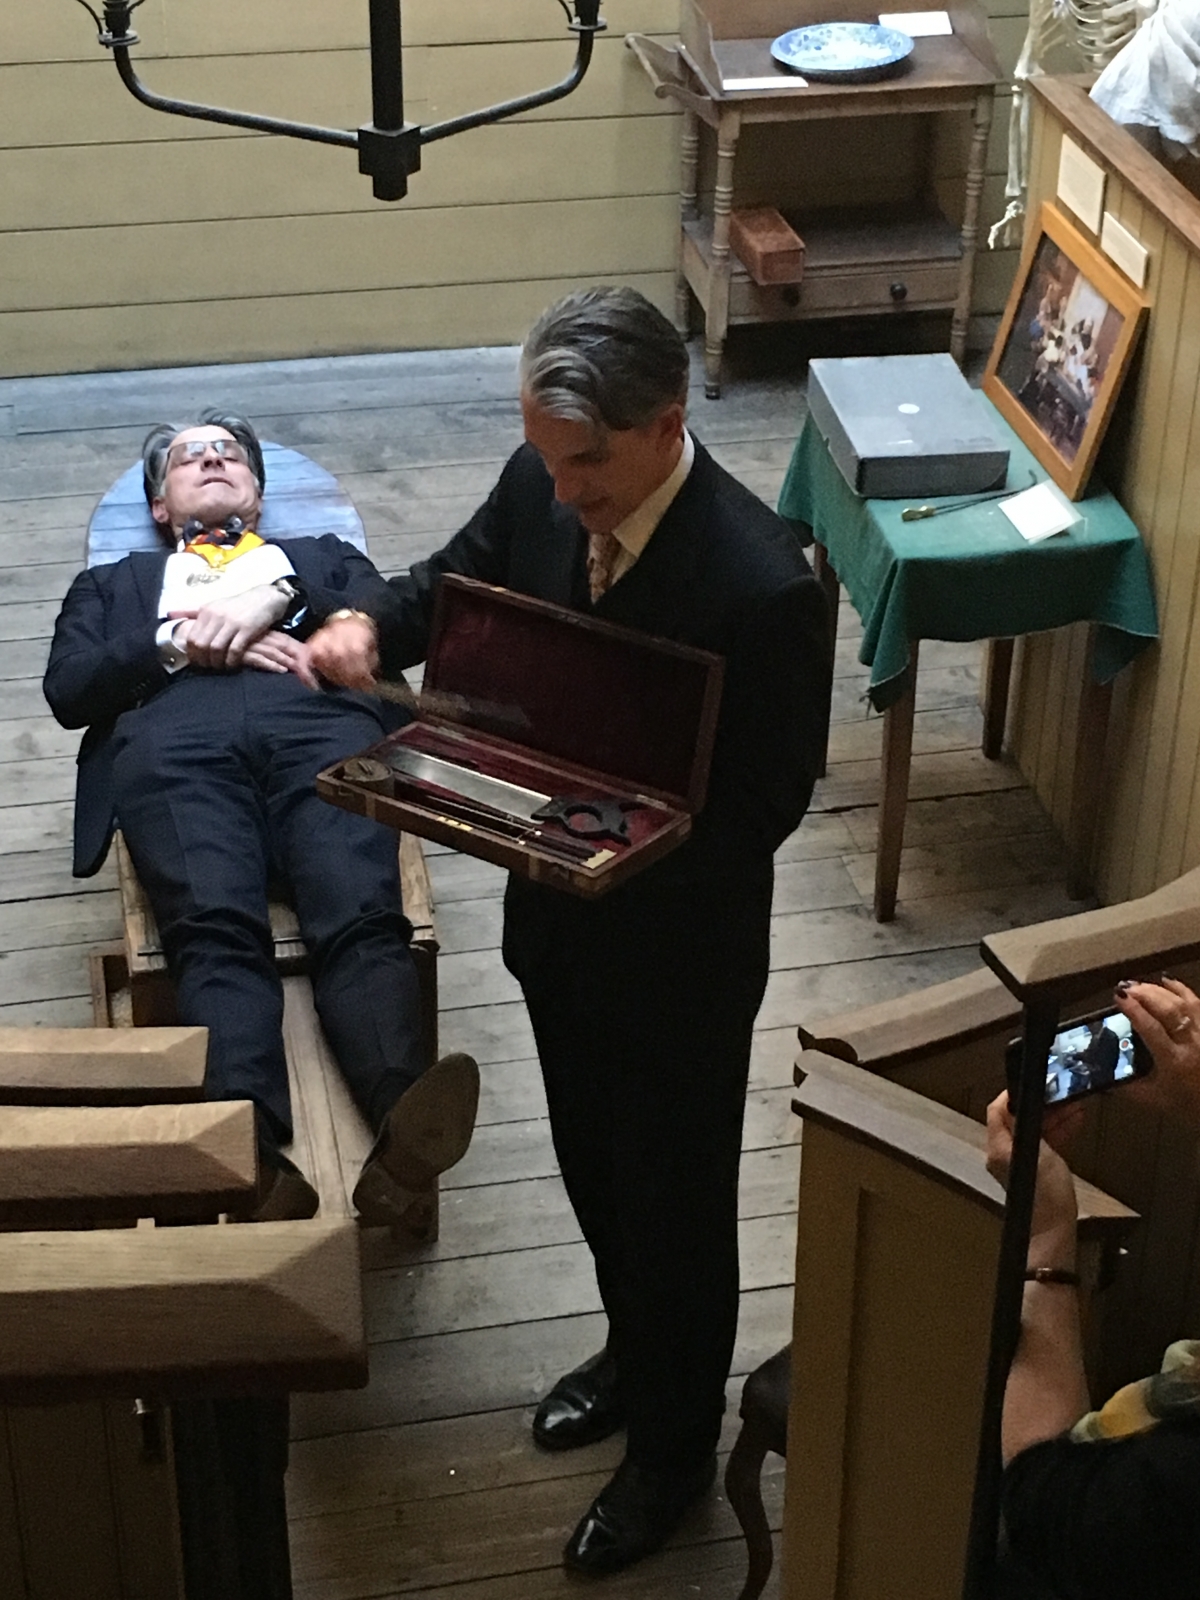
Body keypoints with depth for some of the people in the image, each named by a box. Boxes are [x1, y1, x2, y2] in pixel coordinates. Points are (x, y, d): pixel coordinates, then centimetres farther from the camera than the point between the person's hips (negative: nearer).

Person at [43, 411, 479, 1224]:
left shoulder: (322, 557, 38)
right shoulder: (112, 585, 38)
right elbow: (68, 689, 18)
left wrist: (278, 597, 3)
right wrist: (182, 641, 3)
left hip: (322, 726, 1)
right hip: (174, 743, 0)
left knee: (363, 919, -31)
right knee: (214, 931, -33)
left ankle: (402, 1133, -56)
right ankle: (253, 1157, -55)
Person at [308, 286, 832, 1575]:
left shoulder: (760, 585, -32)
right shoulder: (544, 484, -14)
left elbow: (766, 806, -23)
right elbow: (460, 579, 7)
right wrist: (368, 625, -15)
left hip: (678, 947, -6)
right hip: (558, 913, 6)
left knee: (674, 1199, 16)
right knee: (593, 1166, 27)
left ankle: (674, 1444, 40)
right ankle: (634, 1355, 55)